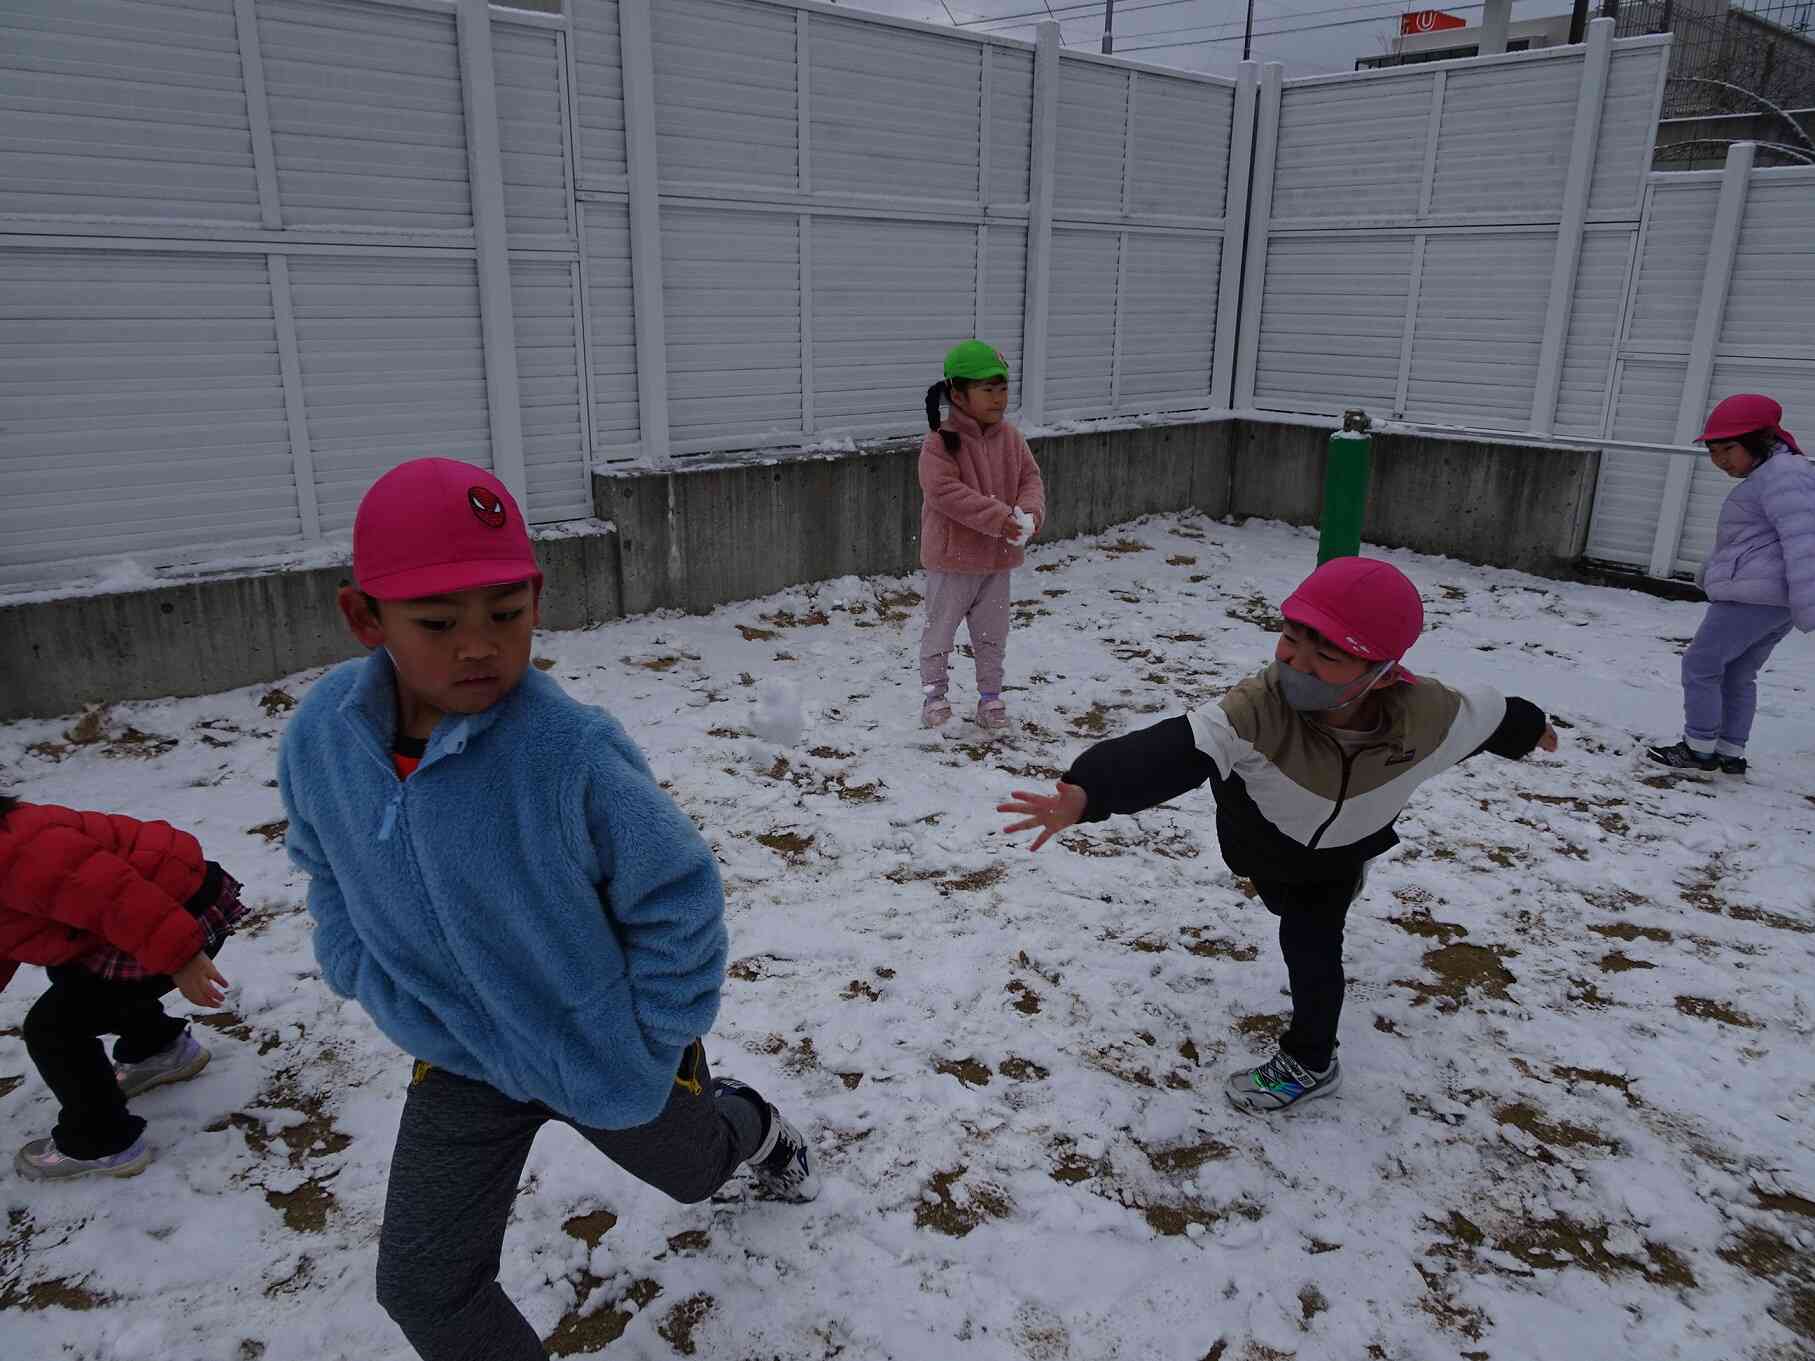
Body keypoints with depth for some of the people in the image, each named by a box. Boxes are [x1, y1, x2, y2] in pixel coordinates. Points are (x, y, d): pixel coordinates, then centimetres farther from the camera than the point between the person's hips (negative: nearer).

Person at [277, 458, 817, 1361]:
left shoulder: (570, 749, -34)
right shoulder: (321, 736, -18)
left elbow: (679, 899, -22)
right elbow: (332, 879, 3)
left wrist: (650, 1047, -15)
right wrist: (376, 991, -3)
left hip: (606, 1050, -2)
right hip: (462, 1067, 3)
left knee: (690, 1171, 28)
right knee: (422, 1286, 1)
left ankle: (747, 1125, 65)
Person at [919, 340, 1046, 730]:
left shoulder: (1010, 438, 3)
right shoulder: (940, 442, -17)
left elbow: (1030, 478, 5)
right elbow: (946, 492, -25)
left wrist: (1030, 511, -17)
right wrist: (998, 517, -28)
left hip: (998, 557, 5)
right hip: (952, 557, -5)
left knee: (992, 633, 15)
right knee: (940, 628, 8)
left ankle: (990, 694, 29)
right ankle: (933, 691, 24)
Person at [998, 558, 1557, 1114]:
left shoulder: (1428, 715, -39)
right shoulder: (1257, 711, -49)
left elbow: (1486, 717, -15)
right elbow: (1171, 751, -63)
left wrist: (1529, 729, 10)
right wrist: (1084, 792, -81)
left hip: (1344, 845, 0)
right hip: (1265, 837, 1)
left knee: (1313, 941, -3)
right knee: (1285, 904, 29)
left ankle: (1310, 1063, 23)